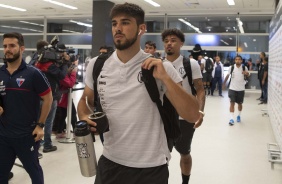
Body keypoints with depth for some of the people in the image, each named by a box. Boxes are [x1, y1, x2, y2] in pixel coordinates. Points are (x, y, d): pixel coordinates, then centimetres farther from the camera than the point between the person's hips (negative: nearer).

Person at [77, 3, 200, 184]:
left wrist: (165, 78, -24)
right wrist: (84, 118, -8)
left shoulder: (161, 67, -9)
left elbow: (193, 115, -13)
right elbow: (85, 100, 14)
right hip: (110, 163, 3)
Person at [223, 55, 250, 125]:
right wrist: (224, 83, 15)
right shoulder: (231, 67, -4)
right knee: (232, 103, -8)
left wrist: (246, 73, -25)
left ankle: (239, 116, 35)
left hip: (241, 89, 1)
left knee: (240, 103, 13)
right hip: (232, 88, -1)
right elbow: (228, 75, 8)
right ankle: (231, 118, -8)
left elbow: (248, 75, -1)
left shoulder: (244, 68, -5)